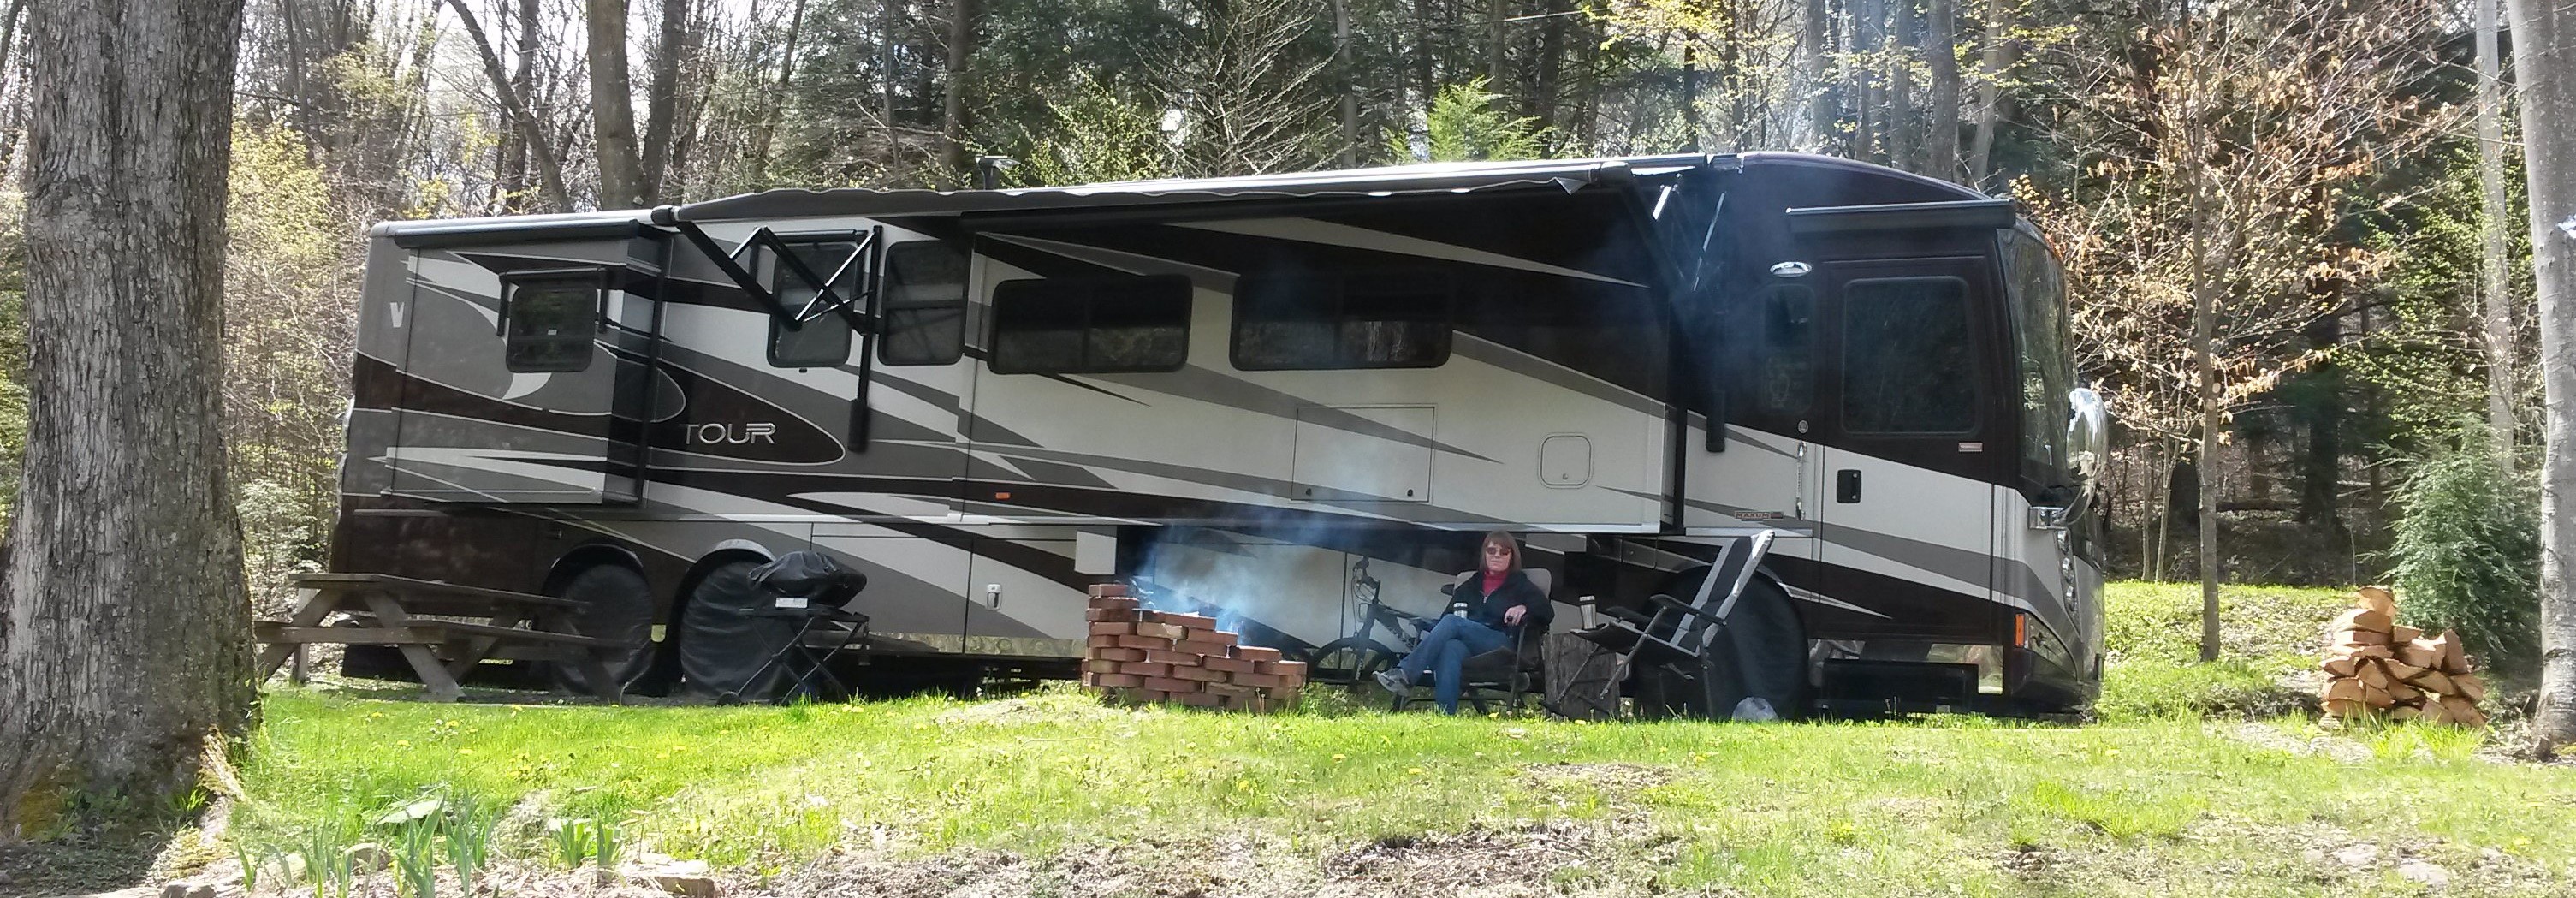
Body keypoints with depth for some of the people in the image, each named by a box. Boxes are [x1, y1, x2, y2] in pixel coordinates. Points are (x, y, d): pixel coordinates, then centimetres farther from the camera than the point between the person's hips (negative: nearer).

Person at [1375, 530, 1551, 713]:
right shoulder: (1469, 587, 31)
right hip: (1465, 644, 3)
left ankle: (1406, 674, -40)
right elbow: (1444, 618, 27)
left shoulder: (1521, 586, 19)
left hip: (1501, 646, -3)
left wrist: (1524, 608, -16)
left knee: (1452, 622, -30)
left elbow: (1547, 612, 5)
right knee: (1451, 649, -37)